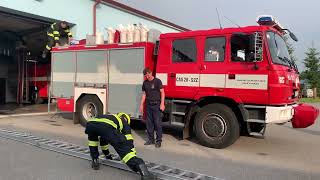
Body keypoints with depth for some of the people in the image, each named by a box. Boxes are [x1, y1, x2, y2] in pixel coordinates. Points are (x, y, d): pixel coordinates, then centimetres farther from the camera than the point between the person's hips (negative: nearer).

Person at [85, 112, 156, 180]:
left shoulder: (108, 117, 48)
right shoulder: (124, 122, 33)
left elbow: (103, 137, 59)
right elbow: (128, 140, 25)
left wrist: (106, 153, 69)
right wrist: (134, 156, 31)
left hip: (90, 123, 5)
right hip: (107, 127, -5)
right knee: (125, 149, -5)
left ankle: (95, 161, 34)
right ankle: (144, 172, -20)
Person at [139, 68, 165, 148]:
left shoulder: (157, 81, -4)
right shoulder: (145, 83, 11)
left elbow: (162, 92, -6)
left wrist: (162, 104, -13)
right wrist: (141, 105, 12)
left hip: (156, 105, -5)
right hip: (148, 105, 5)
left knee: (157, 123, -4)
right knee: (149, 123, 8)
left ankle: (159, 140, 3)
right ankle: (151, 139, 19)